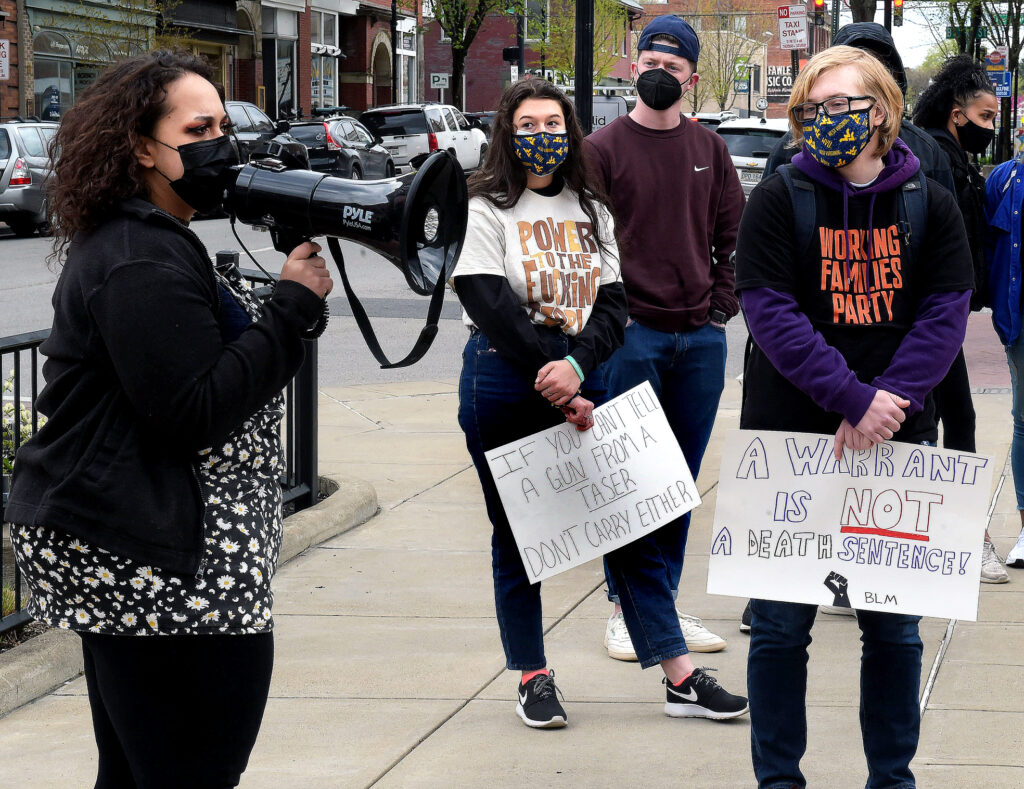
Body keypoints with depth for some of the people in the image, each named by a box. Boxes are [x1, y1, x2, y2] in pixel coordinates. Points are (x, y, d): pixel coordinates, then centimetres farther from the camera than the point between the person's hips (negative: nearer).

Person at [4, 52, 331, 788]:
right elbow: (198, 414, -22)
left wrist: (283, 301, 8)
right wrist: (294, 304, -18)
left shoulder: (145, 241, 19)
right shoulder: (142, 263, -16)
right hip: (169, 579, -12)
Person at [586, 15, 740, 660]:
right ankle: (625, 607, 6)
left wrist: (721, 308, 4)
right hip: (632, 337, -4)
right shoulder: (604, 148, -3)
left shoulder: (709, 151, 9)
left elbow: (732, 236, 13)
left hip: (701, 338, 4)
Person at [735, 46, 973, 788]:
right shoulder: (778, 200, -3)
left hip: (897, 443, 2)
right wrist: (855, 398, -19)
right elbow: (770, 312, -11)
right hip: (789, 435, -2)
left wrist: (887, 407, -16)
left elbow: (945, 314, -3)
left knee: (895, 623, 9)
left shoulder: (932, 204, 4)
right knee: (781, 622, 3)